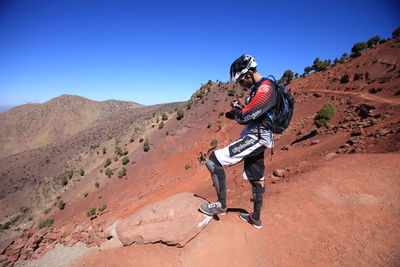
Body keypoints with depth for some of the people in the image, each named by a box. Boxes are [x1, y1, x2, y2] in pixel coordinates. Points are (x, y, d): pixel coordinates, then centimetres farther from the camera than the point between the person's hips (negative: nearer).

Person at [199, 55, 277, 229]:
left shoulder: (265, 88, -16)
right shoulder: (258, 88, 17)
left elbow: (246, 115, -25)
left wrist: (232, 113, -6)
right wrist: (239, 106, 3)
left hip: (255, 138, -11)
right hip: (256, 138, 11)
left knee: (214, 161, -15)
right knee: (256, 179, 19)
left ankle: (221, 205, -3)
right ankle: (256, 218, 36)